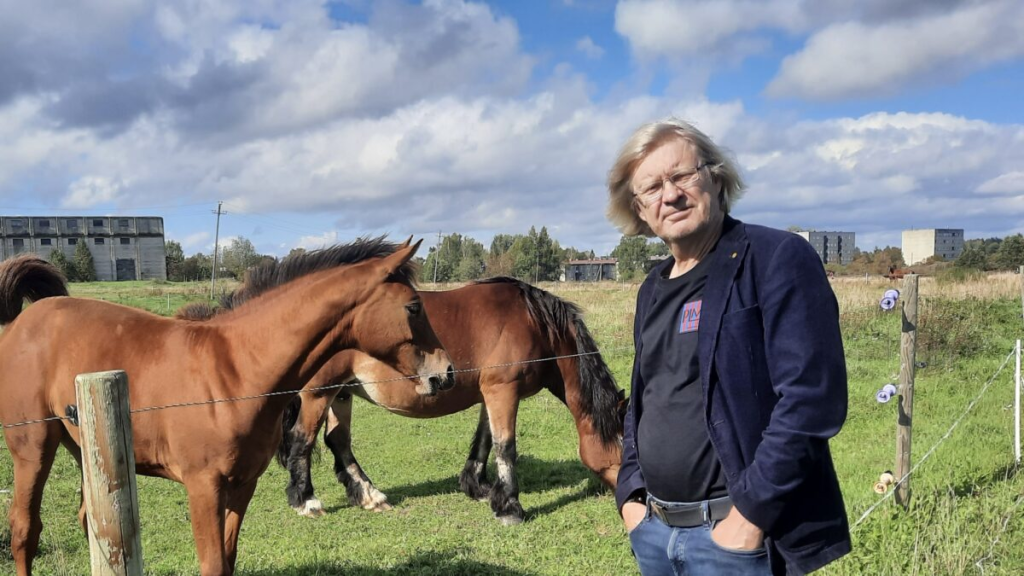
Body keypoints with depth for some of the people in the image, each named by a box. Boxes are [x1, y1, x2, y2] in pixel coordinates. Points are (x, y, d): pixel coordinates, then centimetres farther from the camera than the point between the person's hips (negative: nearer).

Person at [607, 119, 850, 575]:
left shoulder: (778, 259, -12)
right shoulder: (653, 290, 10)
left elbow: (811, 397, -19)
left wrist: (751, 512, -19)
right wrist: (630, 493, 6)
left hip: (735, 533, -7)